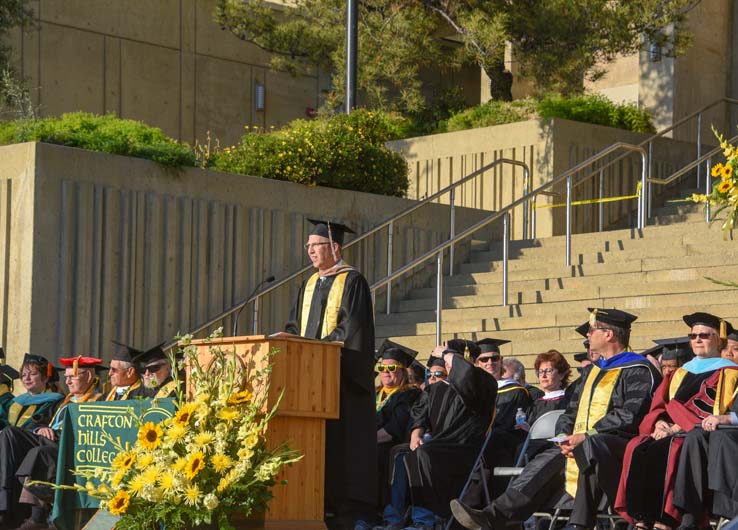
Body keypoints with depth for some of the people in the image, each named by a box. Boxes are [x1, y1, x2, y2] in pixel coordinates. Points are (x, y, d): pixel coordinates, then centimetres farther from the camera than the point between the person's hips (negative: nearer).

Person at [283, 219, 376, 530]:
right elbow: (295, 326, 19)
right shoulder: (309, 285, 18)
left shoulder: (351, 282, -6)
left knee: (340, 439, -7)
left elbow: (352, 329, -15)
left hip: (341, 373, -7)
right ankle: (319, 501, 5)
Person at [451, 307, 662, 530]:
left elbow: (630, 416, -15)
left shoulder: (638, 371, -3)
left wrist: (586, 436, -19)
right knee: (548, 461, -11)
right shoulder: (592, 371, 23)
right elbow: (570, 413, 21)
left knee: (588, 449, -37)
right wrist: (565, 436, -2)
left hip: (618, 443, -8)